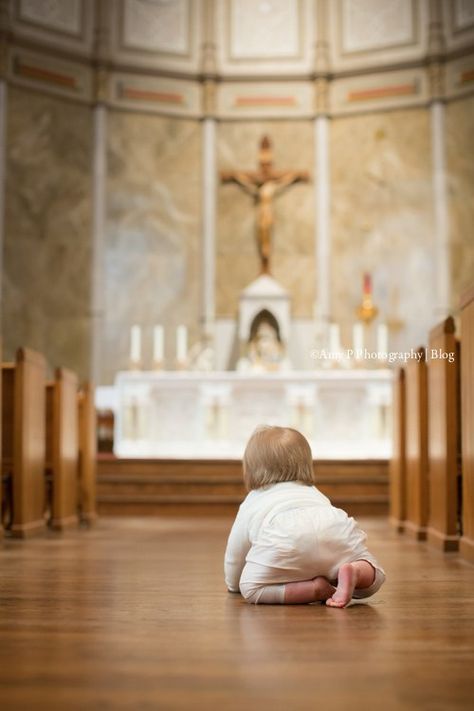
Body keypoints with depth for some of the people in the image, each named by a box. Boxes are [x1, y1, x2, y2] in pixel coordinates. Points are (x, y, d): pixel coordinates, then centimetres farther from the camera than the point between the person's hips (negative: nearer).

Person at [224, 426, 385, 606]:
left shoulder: (251, 504, 36)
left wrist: (233, 584, 63)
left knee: (251, 589, 5)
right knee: (373, 578, 20)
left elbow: (234, 553, 42)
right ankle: (354, 572, -15)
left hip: (284, 538, -4)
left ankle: (316, 588, -10)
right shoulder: (315, 493, 46)